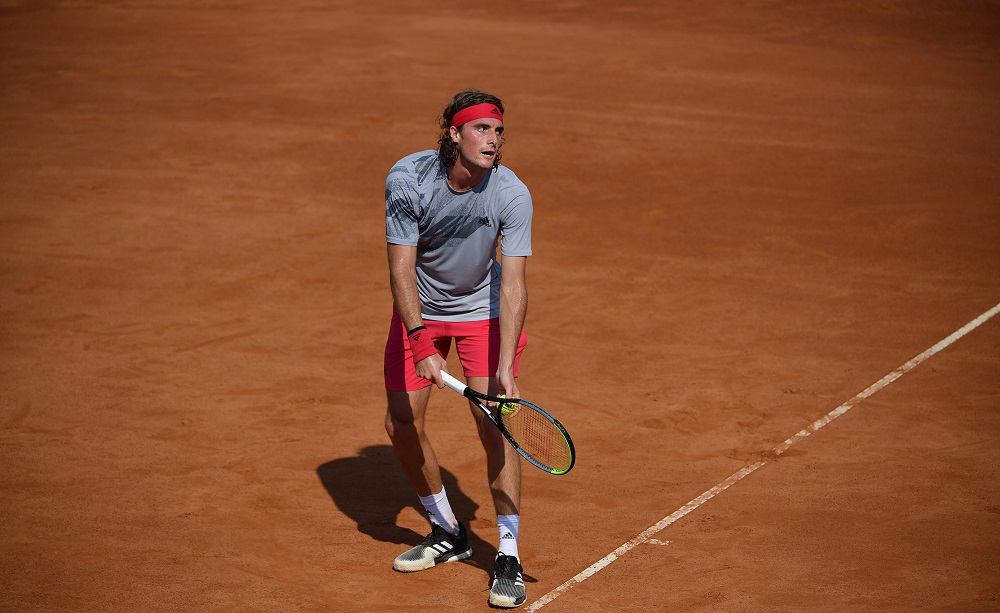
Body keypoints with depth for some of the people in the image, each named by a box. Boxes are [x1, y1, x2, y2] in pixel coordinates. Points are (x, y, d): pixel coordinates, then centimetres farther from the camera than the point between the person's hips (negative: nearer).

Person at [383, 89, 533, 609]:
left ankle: (508, 556, -3)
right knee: (402, 423, 1)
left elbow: (513, 285, -29)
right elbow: (401, 269, -22)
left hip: (483, 311, -2)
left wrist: (505, 367, -39)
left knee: (493, 425, -14)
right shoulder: (407, 179, -24)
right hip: (418, 311, 2)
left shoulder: (512, 195, -25)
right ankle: (447, 533, 23)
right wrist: (422, 347, -31)